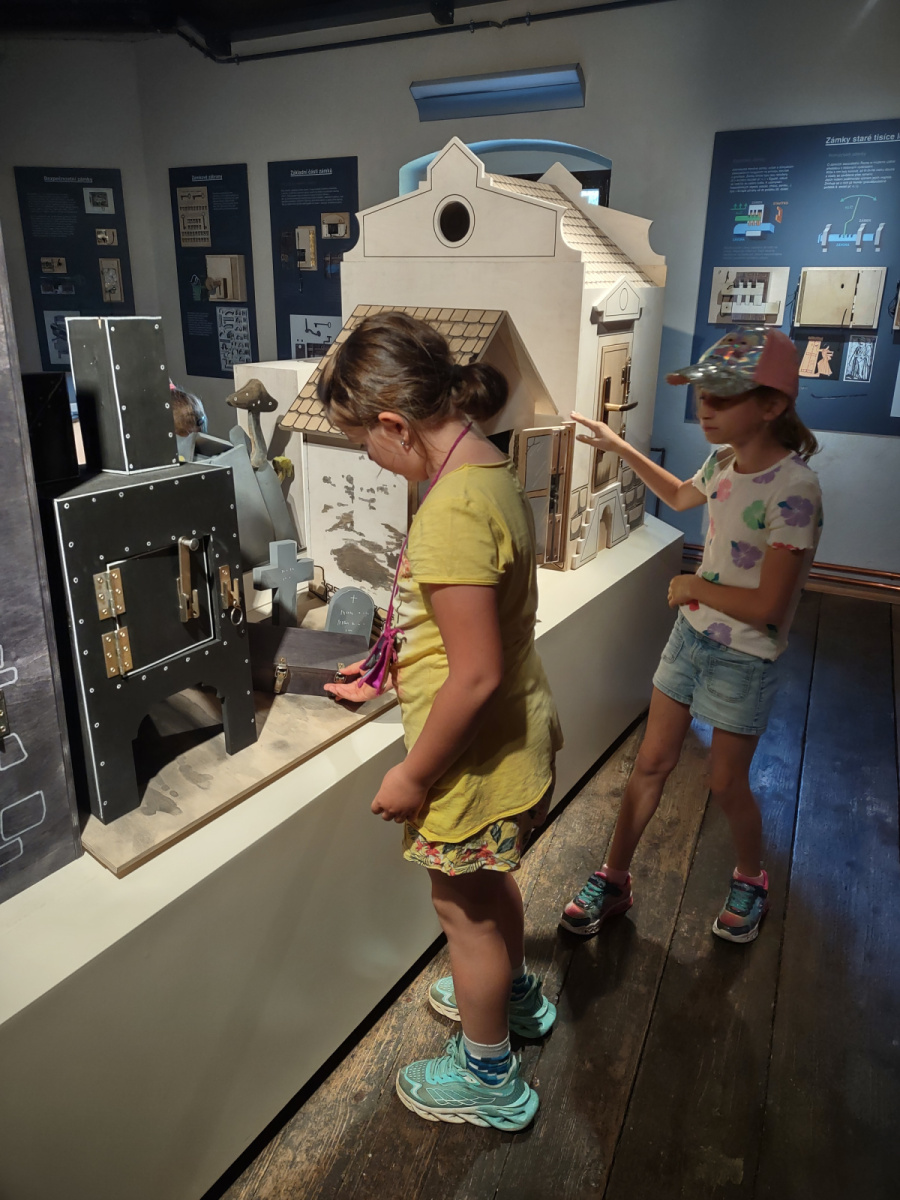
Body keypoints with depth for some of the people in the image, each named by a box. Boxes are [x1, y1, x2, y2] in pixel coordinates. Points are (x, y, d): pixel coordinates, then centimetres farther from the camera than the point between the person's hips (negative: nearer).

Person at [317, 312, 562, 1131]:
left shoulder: (452, 512, -30)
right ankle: (515, 995, 58)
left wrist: (413, 774, -16)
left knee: (465, 910, 15)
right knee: (491, 881, 30)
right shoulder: (493, 472, 0)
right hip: (519, 734, 9)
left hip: (476, 759, -9)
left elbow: (474, 676, -29)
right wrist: (395, 670, 20)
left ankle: (488, 1079, 41)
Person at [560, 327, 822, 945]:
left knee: (727, 784, 11)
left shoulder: (792, 489, -26)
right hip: (693, 633, 7)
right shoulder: (725, 462, -3)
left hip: (744, 659, -6)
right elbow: (681, 496, 22)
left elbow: (768, 606, -28)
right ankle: (614, 879, 28)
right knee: (652, 762, 13)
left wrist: (693, 586, -16)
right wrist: (620, 447, 18)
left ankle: (751, 879, 42)